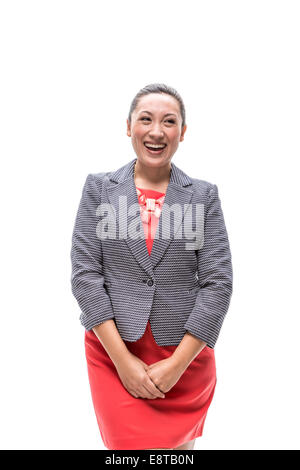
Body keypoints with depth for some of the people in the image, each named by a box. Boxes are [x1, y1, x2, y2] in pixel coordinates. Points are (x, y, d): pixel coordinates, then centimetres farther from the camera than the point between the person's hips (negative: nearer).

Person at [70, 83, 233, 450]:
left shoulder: (204, 195, 0)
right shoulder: (99, 188, 1)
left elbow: (218, 282, -5)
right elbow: (85, 274, -5)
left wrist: (177, 365, -11)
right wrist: (123, 359, -11)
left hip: (186, 352, 1)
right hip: (113, 350, 0)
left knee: (178, 445, 16)